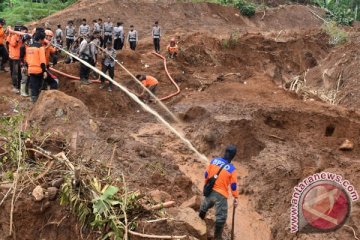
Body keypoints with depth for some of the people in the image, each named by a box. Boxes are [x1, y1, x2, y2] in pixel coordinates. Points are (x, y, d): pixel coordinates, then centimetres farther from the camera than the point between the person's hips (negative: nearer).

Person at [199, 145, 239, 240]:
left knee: (205, 206, 32)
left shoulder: (214, 161, -4)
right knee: (221, 217, 7)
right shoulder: (232, 169, -17)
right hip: (221, 195, -6)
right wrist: (235, 198, 2)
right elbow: (233, 185, -10)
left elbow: (206, 175, 6)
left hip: (209, 191, 6)